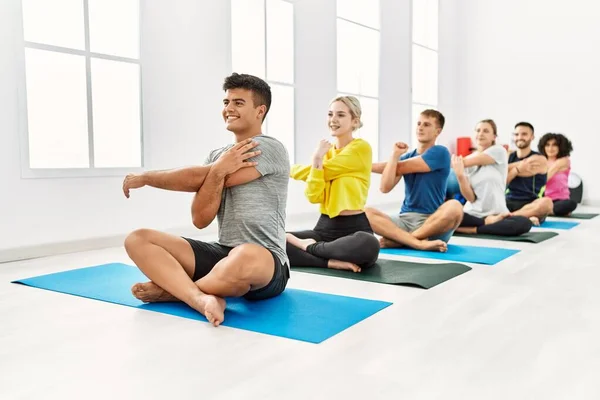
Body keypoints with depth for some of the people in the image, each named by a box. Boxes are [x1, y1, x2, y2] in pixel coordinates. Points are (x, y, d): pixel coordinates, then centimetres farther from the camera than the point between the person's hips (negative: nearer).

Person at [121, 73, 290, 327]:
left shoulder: (270, 149, -6)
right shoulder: (217, 156, 15)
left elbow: (198, 179, -10)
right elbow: (200, 220, 3)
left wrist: (145, 178, 3)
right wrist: (218, 171, -12)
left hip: (266, 266, -6)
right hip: (222, 255, 7)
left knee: (246, 257, -43)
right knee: (137, 240, -8)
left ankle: (173, 288, -13)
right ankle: (203, 299, -31)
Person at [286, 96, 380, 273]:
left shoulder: (361, 147, -5)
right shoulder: (326, 150, 13)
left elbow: (324, 171, -9)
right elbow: (314, 197, -1)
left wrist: (294, 170, 7)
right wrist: (317, 158, -12)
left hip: (354, 228, -4)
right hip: (324, 227, 4)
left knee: (368, 246, -40)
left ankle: (309, 246, -16)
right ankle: (331, 261, -17)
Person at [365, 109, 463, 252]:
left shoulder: (440, 153, 0)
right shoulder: (405, 157, 14)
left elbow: (399, 168, -5)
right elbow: (385, 188, -2)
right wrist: (395, 154, -7)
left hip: (434, 222, -3)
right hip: (405, 219, 4)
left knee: (454, 207, -36)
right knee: (365, 212, -21)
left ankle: (397, 240, -26)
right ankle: (420, 242, -32)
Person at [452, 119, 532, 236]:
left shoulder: (499, 151, 0)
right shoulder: (466, 163, 7)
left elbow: (465, 162, -10)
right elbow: (471, 198, -4)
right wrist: (460, 175, -18)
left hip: (497, 214, -1)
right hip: (472, 214, 2)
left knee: (524, 223, -32)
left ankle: (472, 229, -20)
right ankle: (488, 223, -11)